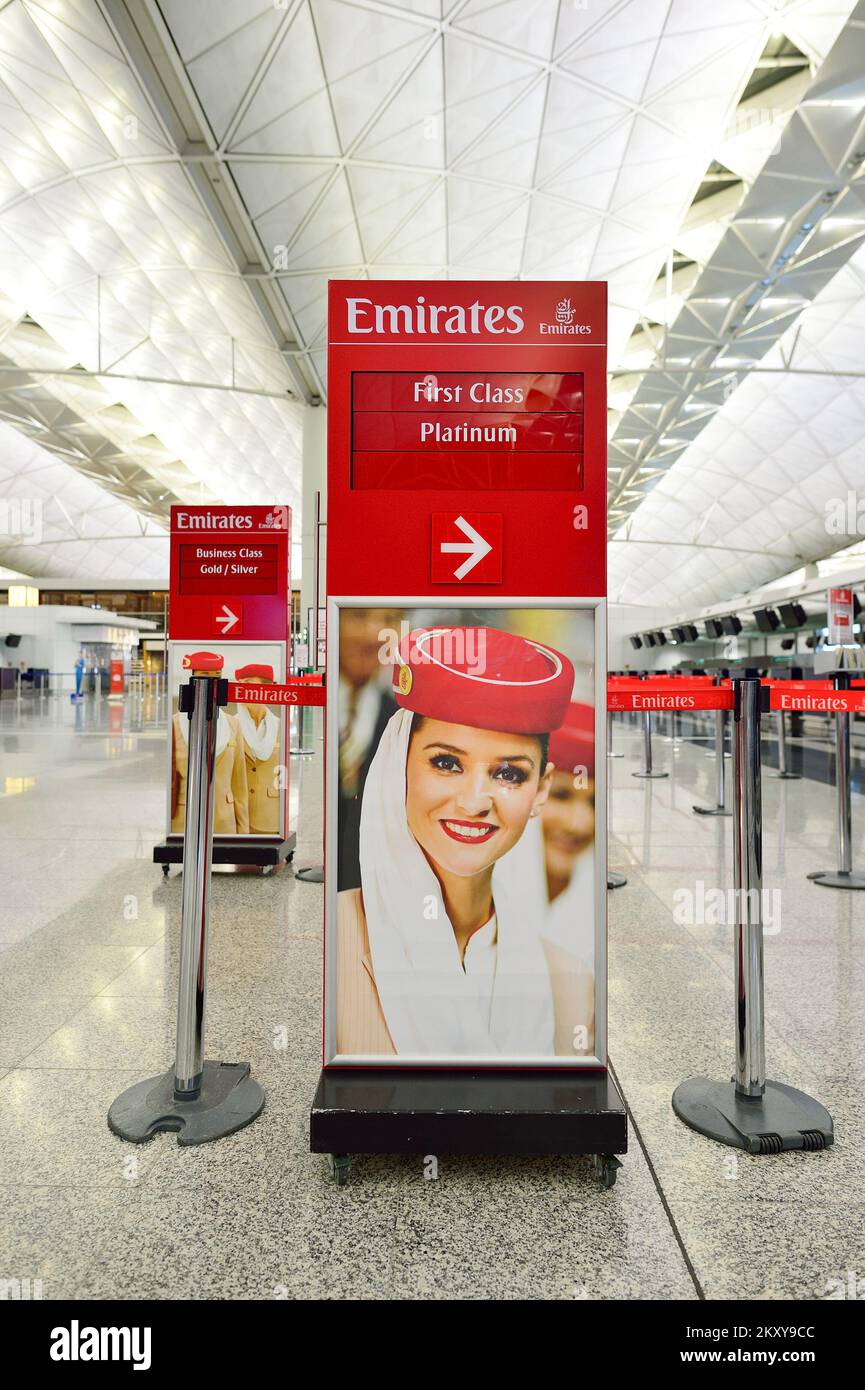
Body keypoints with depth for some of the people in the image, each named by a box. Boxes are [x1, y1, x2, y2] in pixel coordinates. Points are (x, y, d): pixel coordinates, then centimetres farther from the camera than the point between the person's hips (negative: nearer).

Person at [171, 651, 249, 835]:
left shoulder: (232, 724, 7)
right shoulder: (175, 724, 0)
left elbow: (239, 783, 9)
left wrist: (243, 829, 7)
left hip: (224, 823, 2)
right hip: (183, 822, -2)